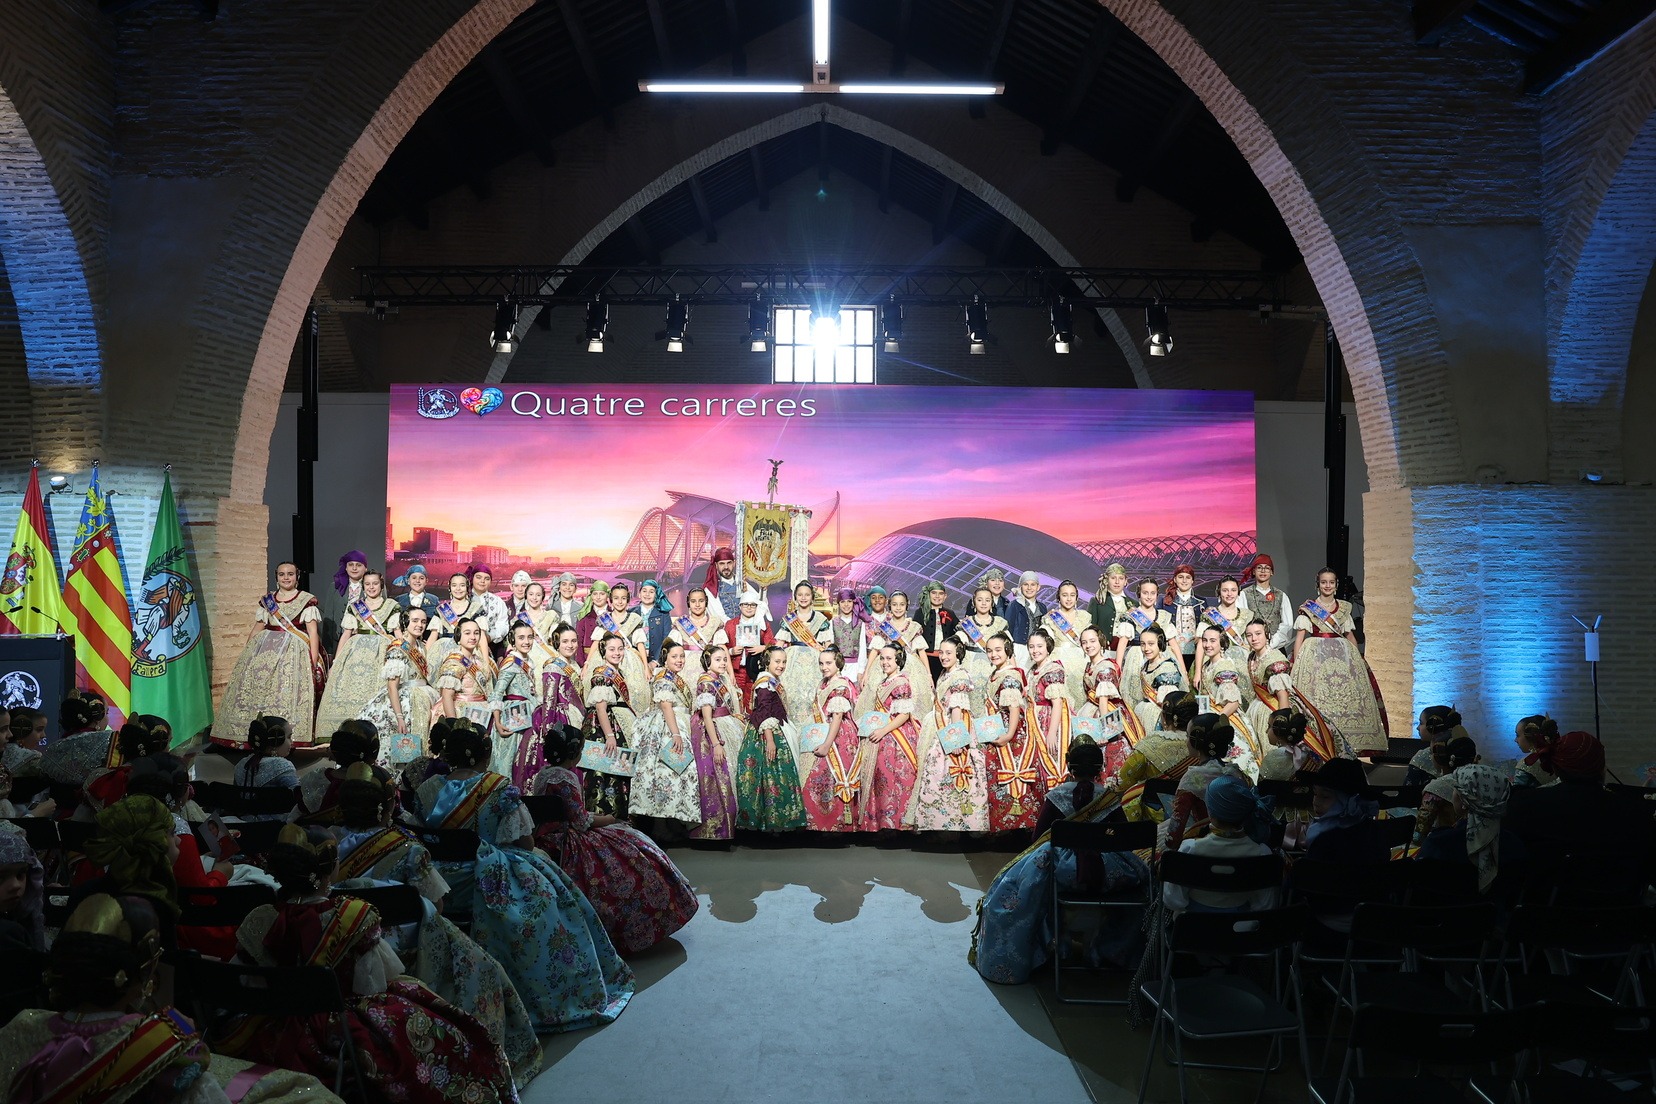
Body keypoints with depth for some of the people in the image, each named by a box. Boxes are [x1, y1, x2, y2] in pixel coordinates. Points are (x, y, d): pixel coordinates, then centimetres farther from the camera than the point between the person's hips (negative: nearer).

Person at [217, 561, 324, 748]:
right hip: (265, 649, 5)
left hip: (294, 652, -4)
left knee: (288, 694, -14)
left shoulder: (307, 600, 1)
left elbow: (313, 631, -4)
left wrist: (314, 662, -11)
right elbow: (257, 629, 18)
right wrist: (246, 654, 14)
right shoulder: (266, 600, 15)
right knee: (256, 689, -4)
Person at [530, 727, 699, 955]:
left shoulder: (543, 773, 8)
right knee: (633, 851, -6)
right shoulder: (565, 778, -22)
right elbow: (581, 822, -19)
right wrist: (607, 819, -1)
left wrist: (596, 817, 14)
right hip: (566, 846, -10)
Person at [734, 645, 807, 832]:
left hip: (777, 734, 10)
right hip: (765, 735, -10)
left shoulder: (774, 682, 14)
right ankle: (769, 820, -1)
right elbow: (764, 714, -22)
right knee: (771, 777, -7)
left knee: (782, 776, 10)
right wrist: (770, 740, -26)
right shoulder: (765, 683, -15)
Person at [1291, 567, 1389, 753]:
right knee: (1317, 696, -9)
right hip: (1315, 654, -3)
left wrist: (1358, 658, 6)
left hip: (1342, 655, 3)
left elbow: (1350, 635, 17)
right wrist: (1295, 662, -11)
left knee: (1344, 695, -3)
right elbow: (1299, 636, -2)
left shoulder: (1343, 608, 12)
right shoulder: (1308, 608, 3)